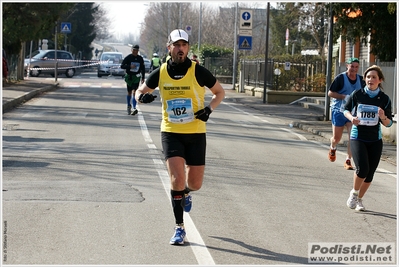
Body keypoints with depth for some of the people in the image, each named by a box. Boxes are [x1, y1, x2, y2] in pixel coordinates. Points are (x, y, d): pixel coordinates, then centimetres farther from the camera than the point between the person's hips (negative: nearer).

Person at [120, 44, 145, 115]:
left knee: (134, 92, -14)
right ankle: (129, 106, 32)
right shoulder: (128, 57, -3)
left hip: (136, 77, 0)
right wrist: (129, 66, -21)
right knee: (129, 93, 12)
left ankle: (134, 108, -23)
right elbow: (122, 66, -7)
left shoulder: (140, 58, 4)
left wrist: (143, 78, 10)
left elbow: (143, 68, 13)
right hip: (129, 77, 0)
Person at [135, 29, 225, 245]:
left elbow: (219, 92, 5)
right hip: (171, 132, 0)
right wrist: (142, 97, -14)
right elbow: (141, 91, 11)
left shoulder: (198, 72, -8)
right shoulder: (160, 73, -3)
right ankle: (179, 228, 0)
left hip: (196, 133, 0)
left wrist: (209, 109, -13)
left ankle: (186, 192, 44)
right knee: (177, 179, -14)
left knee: (195, 184, 4)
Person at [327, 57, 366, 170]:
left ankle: (348, 161, -4)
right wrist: (345, 97, -21)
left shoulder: (361, 80, 5)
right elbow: (330, 93, -9)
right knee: (337, 138, 7)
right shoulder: (340, 78, -9)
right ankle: (332, 148, 42)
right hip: (339, 111, -3)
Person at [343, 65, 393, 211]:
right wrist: (351, 117, -11)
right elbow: (346, 109, 10)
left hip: (375, 140, 2)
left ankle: (359, 199, 26)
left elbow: (389, 123, 3)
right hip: (357, 137, -2)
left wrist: (383, 117, -19)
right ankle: (354, 192, 8)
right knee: (362, 168, -19)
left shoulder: (384, 99, -2)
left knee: (369, 173, 5)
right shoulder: (357, 94, -5)